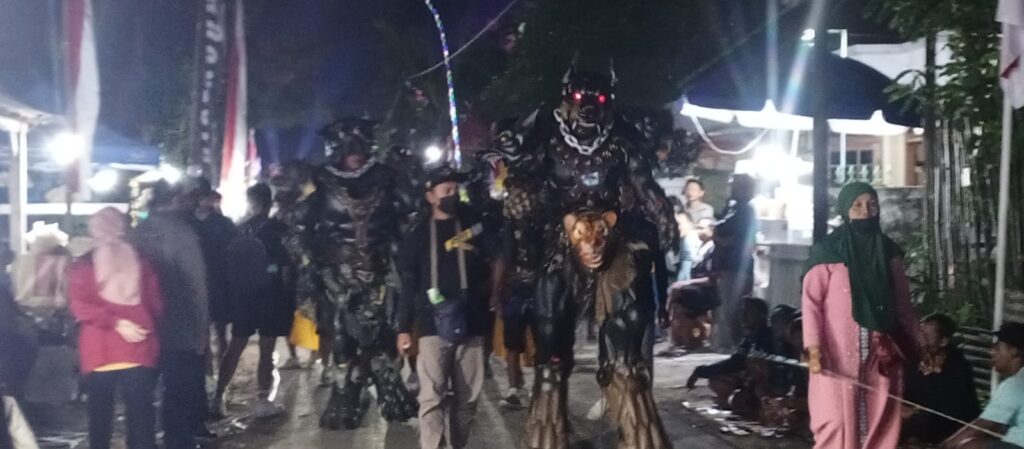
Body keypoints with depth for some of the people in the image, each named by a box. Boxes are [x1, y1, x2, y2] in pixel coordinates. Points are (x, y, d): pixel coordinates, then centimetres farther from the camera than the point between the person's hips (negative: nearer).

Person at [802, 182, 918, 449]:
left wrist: (916, 344, 11)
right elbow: (812, 302, -7)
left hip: (881, 355, 4)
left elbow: (902, 302, 15)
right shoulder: (827, 251, -4)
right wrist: (814, 348, -17)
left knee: (879, 425, 4)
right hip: (838, 355, -4)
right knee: (837, 424, -5)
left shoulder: (888, 251, 9)